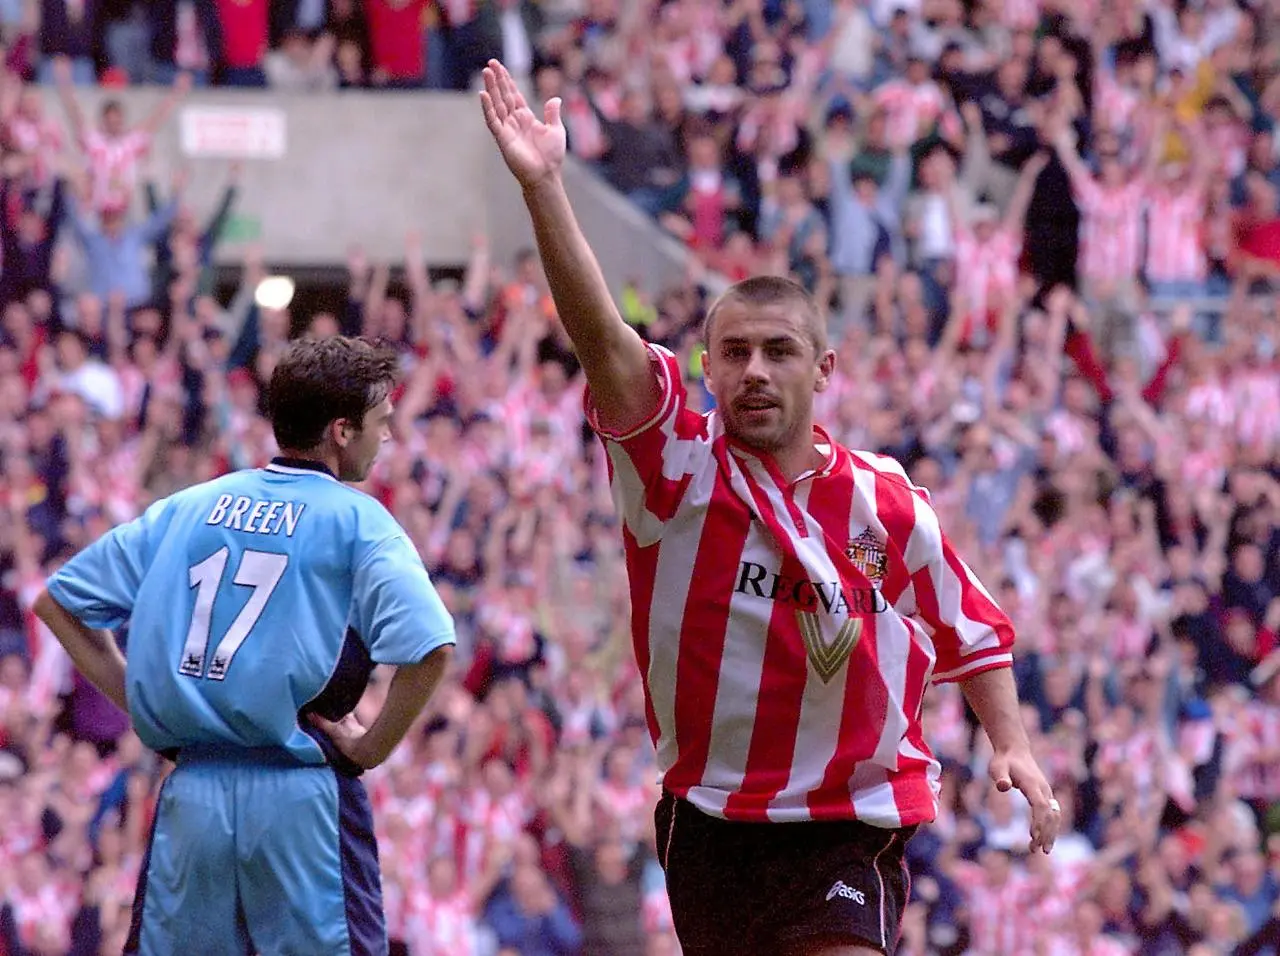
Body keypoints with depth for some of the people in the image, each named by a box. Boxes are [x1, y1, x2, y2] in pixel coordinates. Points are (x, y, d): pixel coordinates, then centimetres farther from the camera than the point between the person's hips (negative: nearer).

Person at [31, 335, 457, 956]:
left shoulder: (186, 508, 12)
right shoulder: (356, 520, -2)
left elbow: (56, 602, 16)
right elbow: (429, 649, -17)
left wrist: (136, 699, 14)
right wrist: (371, 749, -5)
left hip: (189, 790, 4)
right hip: (299, 795, -4)